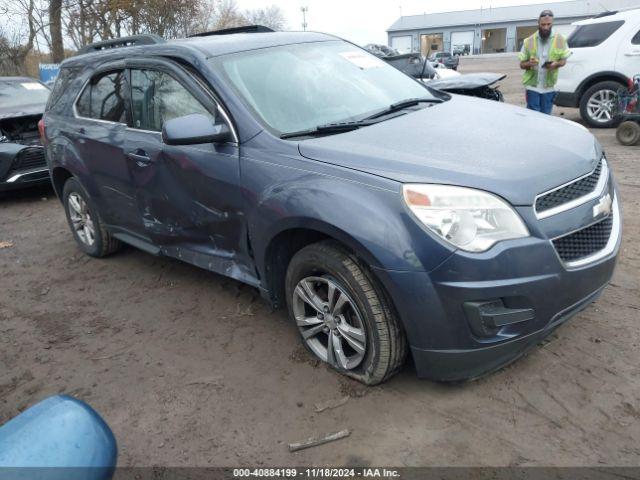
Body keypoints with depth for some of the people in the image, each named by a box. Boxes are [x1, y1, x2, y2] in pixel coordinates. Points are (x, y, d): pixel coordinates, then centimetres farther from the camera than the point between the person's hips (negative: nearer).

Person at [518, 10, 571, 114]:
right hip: (532, 86, -1)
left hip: (549, 87, 1)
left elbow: (563, 60, 8)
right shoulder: (529, 41, -1)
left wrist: (556, 64, -15)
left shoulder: (560, 40, 1)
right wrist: (529, 64, -20)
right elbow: (522, 64, 4)